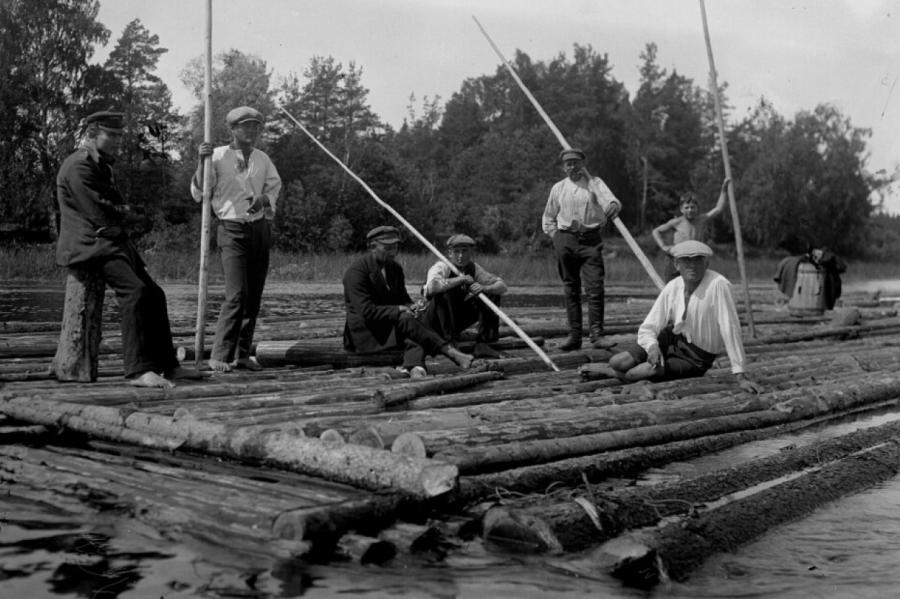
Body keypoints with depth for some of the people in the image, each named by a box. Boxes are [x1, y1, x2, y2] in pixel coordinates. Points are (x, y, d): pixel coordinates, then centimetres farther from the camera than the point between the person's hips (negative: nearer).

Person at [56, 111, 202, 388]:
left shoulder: (102, 165, 23)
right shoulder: (79, 165, -10)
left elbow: (119, 208, 21)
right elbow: (100, 214, -18)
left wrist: (117, 210, -2)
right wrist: (121, 210, 3)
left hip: (112, 242, 11)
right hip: (90, 244, -11)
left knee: (154, 295, 6)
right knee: (134, 290, -27)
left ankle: (167, 365, 10)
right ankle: (138, 370, -30)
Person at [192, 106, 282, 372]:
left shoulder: (263, 159, 10)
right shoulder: (219, 156, -4)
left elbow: (274, 188, 10)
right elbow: (199, 193, -7)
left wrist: (263, 199, -12)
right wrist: (202, 161, -21)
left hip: (260, 228, 5)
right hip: (232, 230, -5)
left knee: (254, 297, 5)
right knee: (237, 295, -16)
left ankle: (242, 354, 13)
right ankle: (220, 356, -9)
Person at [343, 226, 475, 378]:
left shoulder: (395, 269, 11)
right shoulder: (356, 272, -13)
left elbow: (403, 299, 13)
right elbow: (367, 311, -20)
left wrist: (412, 308, -11)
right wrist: (398, 310, -22)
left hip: (391, 326, 6)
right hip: (365, 332, -6)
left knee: (414, 338, -28)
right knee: (405, 320, -32)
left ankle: (414, 367, -57)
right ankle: (450, 352, -37)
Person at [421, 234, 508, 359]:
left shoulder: (474, 268, -2)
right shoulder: (442, 267, -18)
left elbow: (502, 286, -6)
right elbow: (432, 287, -41)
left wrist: (485, 288, -28)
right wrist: (461, 279, -35)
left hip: (459, 320, 5)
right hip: (436, 320, -5)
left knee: (492, 296, -9)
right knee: (443, 294, -34)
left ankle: (482, 344, -13)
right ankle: (450, 342, -27)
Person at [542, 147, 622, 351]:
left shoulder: (595, 183, 6)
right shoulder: (558, 188, 13)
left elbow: (614, 204, -9)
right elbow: (548, 218, 22)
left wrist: (608, 211, -32)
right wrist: (555, 235, 8)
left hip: (591, 240, -2)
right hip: (566, 240, 2)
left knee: (595, 289, -10)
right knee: (570, 290, 4)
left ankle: (597, 335, -9)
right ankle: (574, 335, 8)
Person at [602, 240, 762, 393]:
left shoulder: (718, 285, -27)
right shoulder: (672, 288, -11)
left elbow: (730, 329, -29)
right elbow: (647, 328, -8)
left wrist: (740, 376, -29)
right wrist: (652, 347, -31)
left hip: (697, 357, -4)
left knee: (649, 370, -24)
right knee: (617, 363, -14)